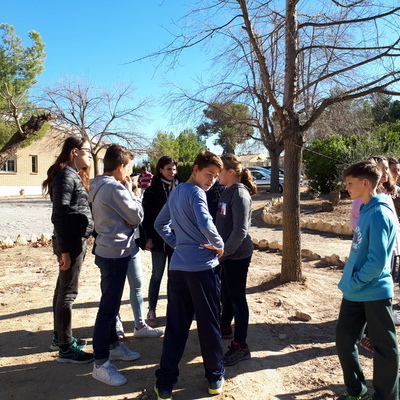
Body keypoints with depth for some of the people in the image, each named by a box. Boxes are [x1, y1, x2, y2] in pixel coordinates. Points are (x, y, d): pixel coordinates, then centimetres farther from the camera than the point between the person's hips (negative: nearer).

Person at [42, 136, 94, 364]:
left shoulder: (75, 175, 17)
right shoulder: (66, 176, -13)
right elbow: (61, 214, -18)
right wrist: (64, 250, -20)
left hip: (77, 240, 10)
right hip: (70, 242, -10)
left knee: (63, 290, 17)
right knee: (68, 293, -3)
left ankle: (60, 337, 29)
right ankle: (66, 349, 6)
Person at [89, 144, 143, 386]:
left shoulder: (99, 186, 10)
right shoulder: (115, 188, -20)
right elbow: (137, 216, -12)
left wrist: (126, 191, 2)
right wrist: (130, 191, -3)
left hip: (108, 250, 11)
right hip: (116, 253, -11)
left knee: (111, 303, 20)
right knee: (108, 307, -4)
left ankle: (113, 345, 35)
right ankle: (101, 364, 5)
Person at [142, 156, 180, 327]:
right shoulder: (152, 191, -2)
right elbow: (146, 216, -4)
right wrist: (148, 238, -11)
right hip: (159, 239, -2)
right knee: (157, 276, 5)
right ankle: (151, 311, 16)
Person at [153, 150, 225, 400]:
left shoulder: (175, 192, 14)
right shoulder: (196, 192, -11)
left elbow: (160, 224, 21)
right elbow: (206, 225, -27)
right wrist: (219, 245, -10)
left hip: (177, 266, 7)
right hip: (202, 266, -6)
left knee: (176, 325, 11)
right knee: (209, 324, 8)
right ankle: (215, 378, 23)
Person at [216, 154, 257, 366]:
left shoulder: (240, 194, -18)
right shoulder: (227, 192, 9)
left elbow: (240, 230, -23)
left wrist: (224, 252, -18)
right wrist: (221, 250, 10)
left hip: (237, 255, -9)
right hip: (226, 253, 9)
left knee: (237, 298, 0)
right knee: (226, 294, 23)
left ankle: (240, 347, 11)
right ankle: (225, 327, 44)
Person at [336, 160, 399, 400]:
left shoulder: (379, 214, -20)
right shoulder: (365, 210, 9)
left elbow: (377, 260, -24)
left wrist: (355, 283, -14)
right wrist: (350, 281, 14)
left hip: (375, 292, -9)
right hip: (356, 291, 9)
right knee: (344, 339, 14)